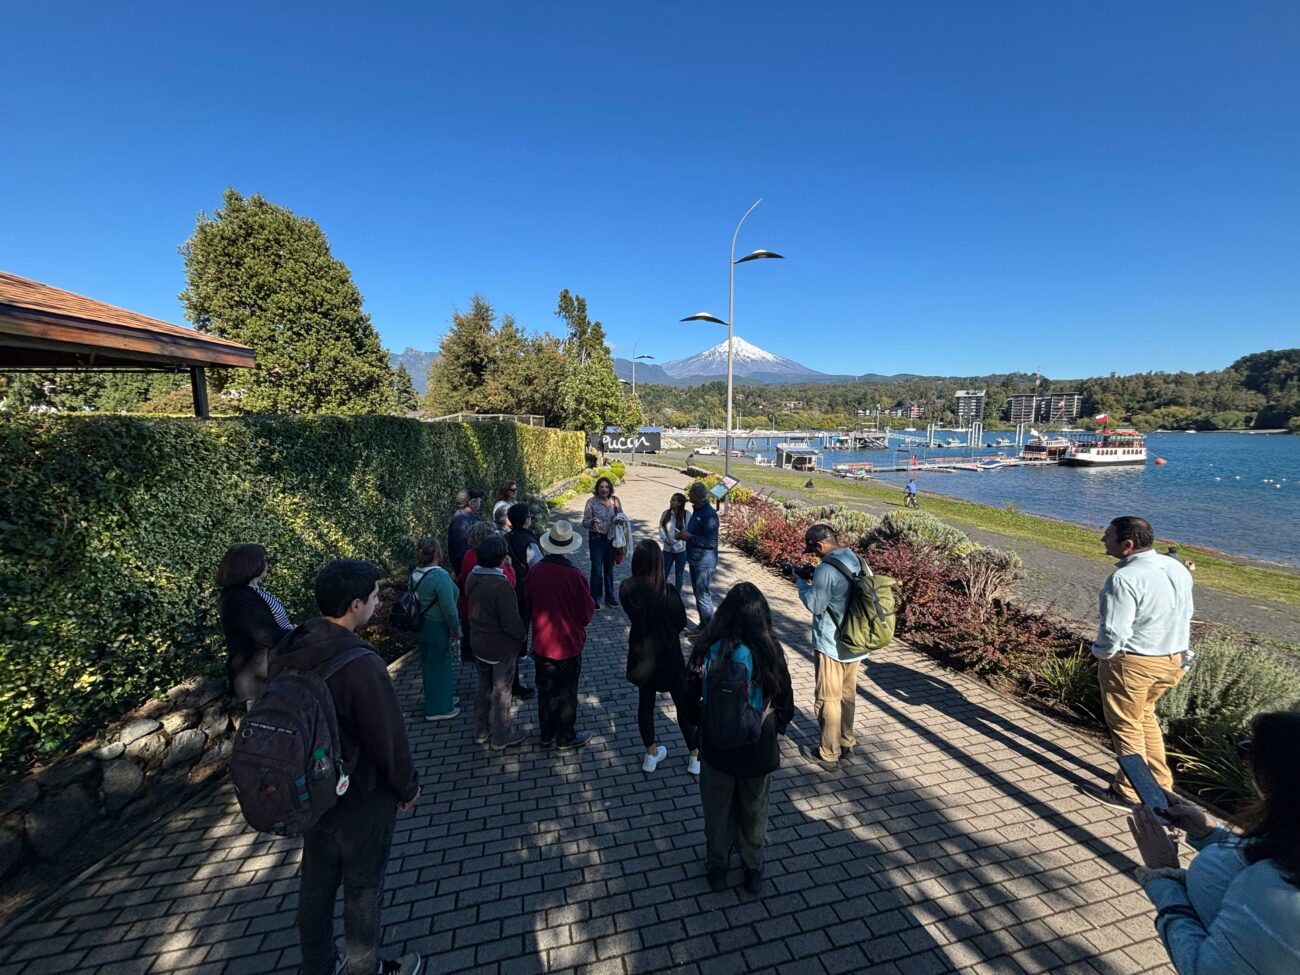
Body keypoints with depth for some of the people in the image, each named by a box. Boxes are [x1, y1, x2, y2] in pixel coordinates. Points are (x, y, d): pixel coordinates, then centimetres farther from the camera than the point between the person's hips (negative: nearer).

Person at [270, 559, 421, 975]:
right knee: (363, 887, 16)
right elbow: (388, 736, -25)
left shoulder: (287, 651, -10)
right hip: (362, 798, -7)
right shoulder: (360, 663, -33)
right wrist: (408, 787, -7)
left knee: (316, 881, 24)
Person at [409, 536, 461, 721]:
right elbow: (449, 609, -24)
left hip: (421, 627, 8)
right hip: (438, 629, -8)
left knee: (429, 664, 21)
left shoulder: (415, 575, -1)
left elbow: (414, 601, 10)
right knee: (440, 666, 8)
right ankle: (438, 709, 22)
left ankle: (442, 698, 41)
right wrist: (457, 629, -10)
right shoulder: (440, 576, -25)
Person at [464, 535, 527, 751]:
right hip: (502, 649, -7)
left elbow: (473, 609, 6)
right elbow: (512, 623, -26)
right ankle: (501, 737, 28)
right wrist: (521, 636, -8)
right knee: (501, 693, 12)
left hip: (479, 645, 7)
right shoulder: (501, 585, -31)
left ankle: (481, 732, 40)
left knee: (484, 689, 24)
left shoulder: (472, 578, -6)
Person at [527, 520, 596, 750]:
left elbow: (529, 603, 4)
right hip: (568, 644, -4)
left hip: (542, 643, 4)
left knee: (545, 691, 19)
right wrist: (591, 604, 5)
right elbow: (587, 613, -15)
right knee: (567, 693, 13)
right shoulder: (574, 575, -25)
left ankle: (546, 734, 34)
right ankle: (566, 738, 27)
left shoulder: (534, 571, -12)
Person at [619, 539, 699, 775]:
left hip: (641, 654, 3)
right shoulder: (667, 592, -23)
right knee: (683, 704, 14)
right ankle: (695, 757, 27)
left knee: (645, 701, 20)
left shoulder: (626, 589, -13)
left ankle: (651, 754, 33)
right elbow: (681, 623, -9)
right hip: (667, 655, -3)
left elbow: (633, 616, 2)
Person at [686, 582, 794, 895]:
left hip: (716, 745, 0)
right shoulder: (770, 650, -21)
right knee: (754, 811, 25)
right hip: (758, 748, 0)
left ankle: (717, 868, 44)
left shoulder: (708, 648, -20)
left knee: (717, 809, 24)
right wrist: (776, 728, 13)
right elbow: (785, 702, -8)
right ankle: (753, 870, 45)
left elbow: (694, 698, -7)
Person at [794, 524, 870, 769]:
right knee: (848, 695, 20)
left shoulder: (826, 569, -24)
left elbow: (815, 605, -18)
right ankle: (845, 744, 35)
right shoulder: (859, 562, 3)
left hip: (831, 646, -8)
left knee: (828, 699, 5)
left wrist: (802, 581, -4)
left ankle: (828, 754, 16)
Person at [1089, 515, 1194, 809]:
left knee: (1126, 726, 10)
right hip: (1173, 658, 8)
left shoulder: (1125, 579, -27)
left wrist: (1101, 654, -7)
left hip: (1132, 663, -8)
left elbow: (1114, 632, -26)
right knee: (1144, 716, 26)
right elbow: (1185, 614, 12)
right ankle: (1160, 783, 36)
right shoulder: (1177, 568, 0)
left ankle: (1129, 793, 23)